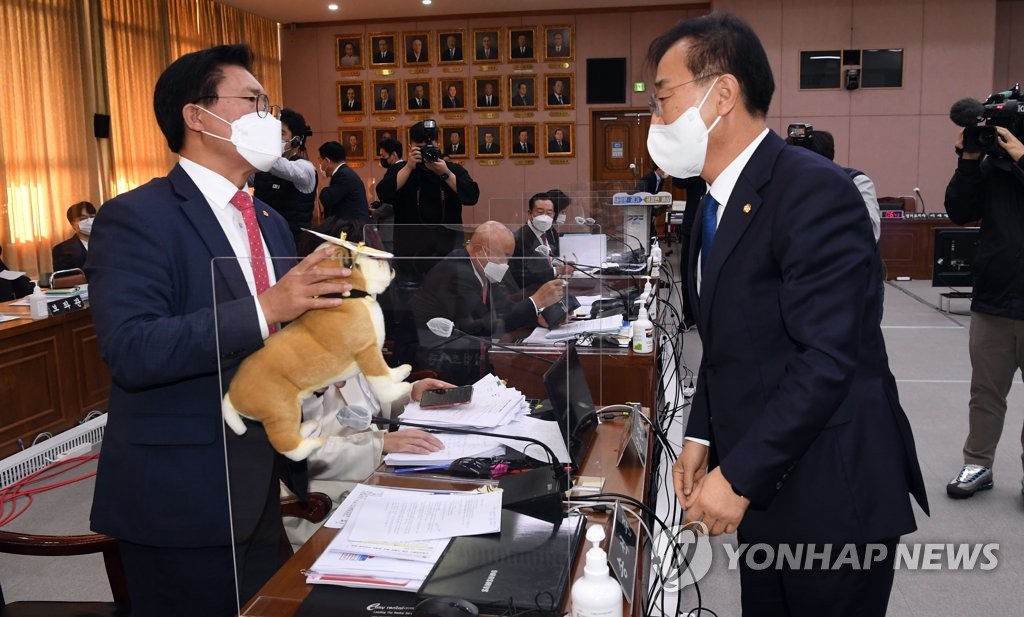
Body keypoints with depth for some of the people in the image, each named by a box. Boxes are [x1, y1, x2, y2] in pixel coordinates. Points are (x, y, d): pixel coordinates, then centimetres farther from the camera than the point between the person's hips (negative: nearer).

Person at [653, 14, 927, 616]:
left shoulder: (813, 190, -18)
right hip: (767, 494, 8)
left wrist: (738, 476, -20)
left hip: (831, 497, -8)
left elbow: (827, 357, -24)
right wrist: (702, 438, 6)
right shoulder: (719, 200, 10)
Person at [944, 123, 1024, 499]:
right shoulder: (991, 165, 4)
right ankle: (978, 464, 21)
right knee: (985, 391, 11)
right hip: (991, 303, 3)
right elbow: (959, 213, -1)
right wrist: (968, 161, -9)